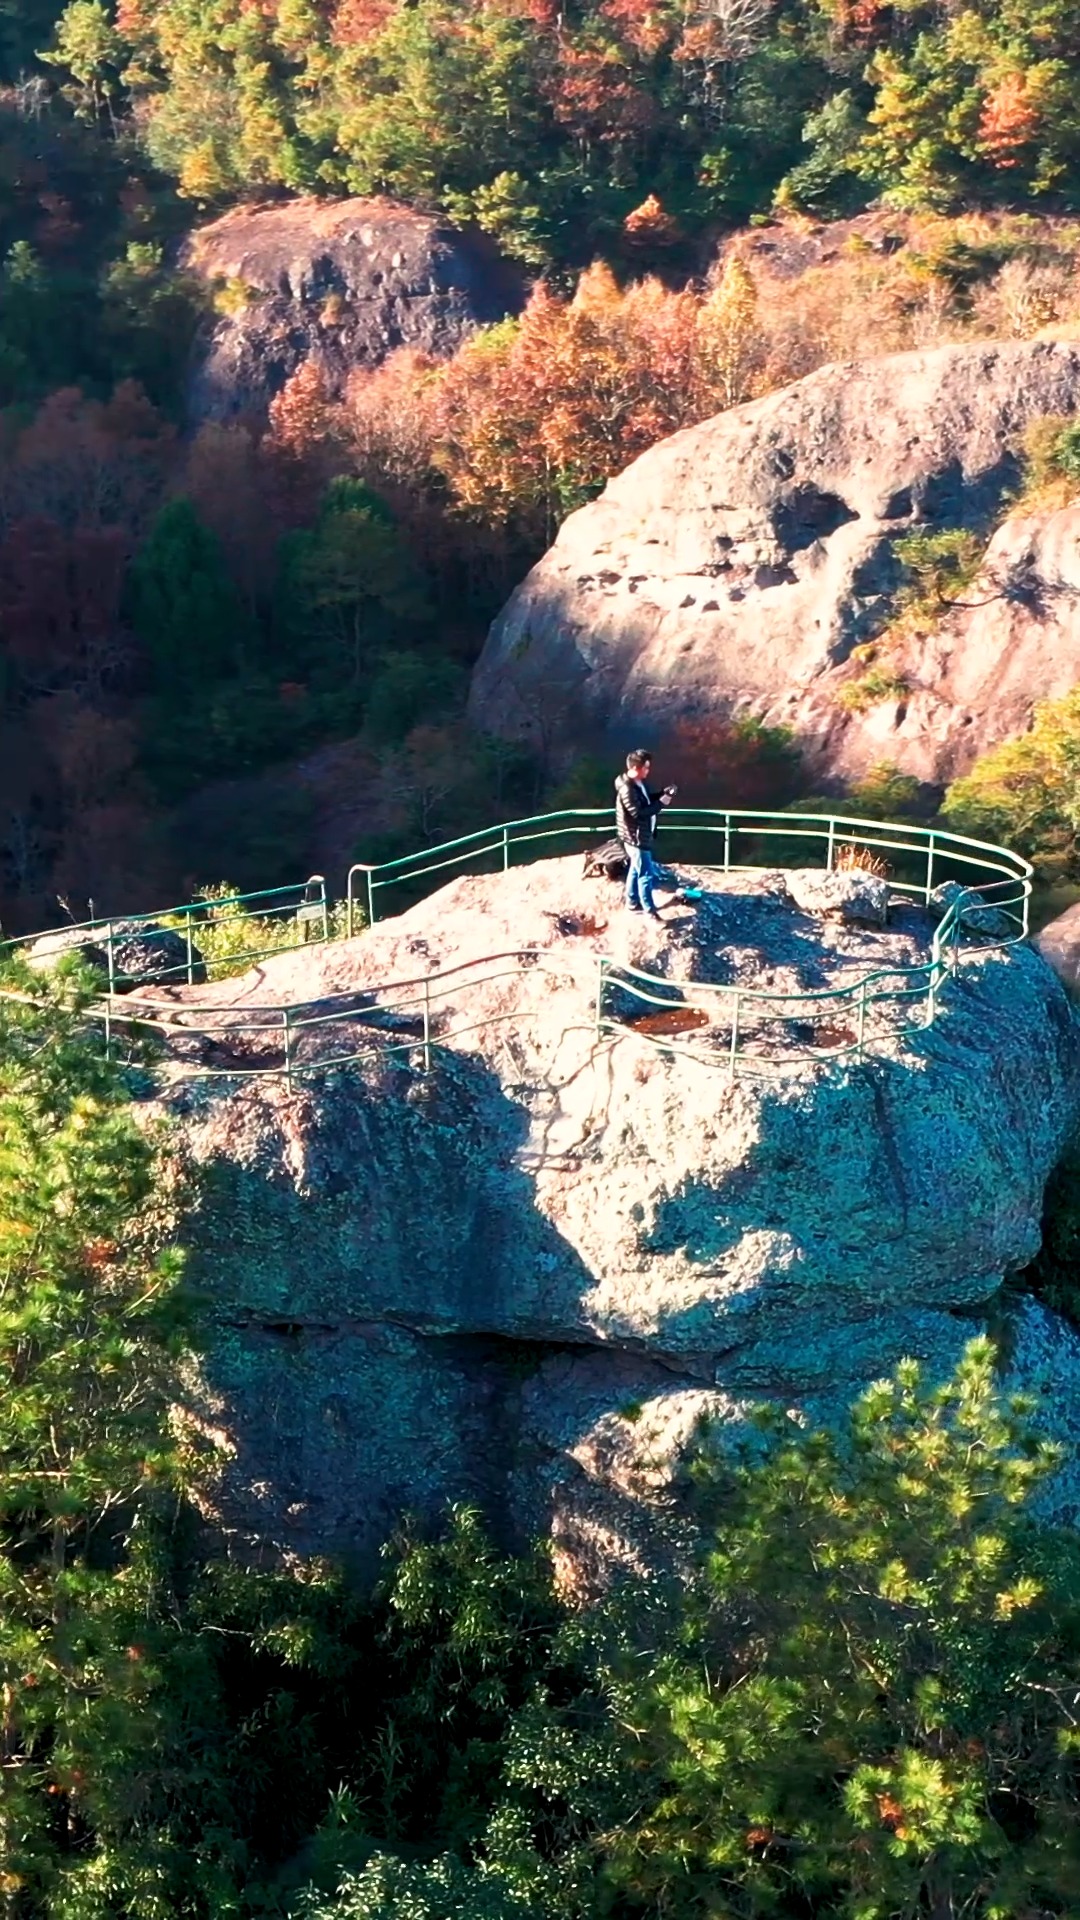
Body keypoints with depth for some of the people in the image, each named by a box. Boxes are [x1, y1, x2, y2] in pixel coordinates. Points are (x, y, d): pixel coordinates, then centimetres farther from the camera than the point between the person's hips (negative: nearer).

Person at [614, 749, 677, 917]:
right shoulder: (627, 789, -28)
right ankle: (650, 912, 7)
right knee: (646, 874, -2)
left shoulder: (639, 783, 3)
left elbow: (646, 801, 16)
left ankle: (633, 903, 35)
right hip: (636, 837, -10)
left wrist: (663, 794, -1)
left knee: (636, 870, 21)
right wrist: (661, 803, -28)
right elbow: (638, 813, -31)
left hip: (641, 835, 10)